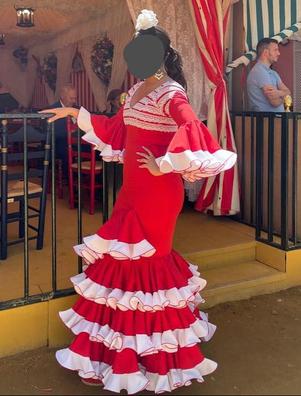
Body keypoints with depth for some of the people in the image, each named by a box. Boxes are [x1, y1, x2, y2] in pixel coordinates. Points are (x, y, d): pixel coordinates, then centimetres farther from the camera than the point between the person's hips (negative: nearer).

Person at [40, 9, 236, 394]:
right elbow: (114, 128, 26)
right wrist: (78, 114, 26)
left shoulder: (170, 94, -15)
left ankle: (152, 356, 18)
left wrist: (163, 165, -29)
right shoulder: (136, 91, 13)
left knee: (144, 261, -1)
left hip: (157, 190, -9)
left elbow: (192, 129, -33)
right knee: (125, 259, 12)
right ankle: (121, 352, 28)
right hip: (133, 188, 9)